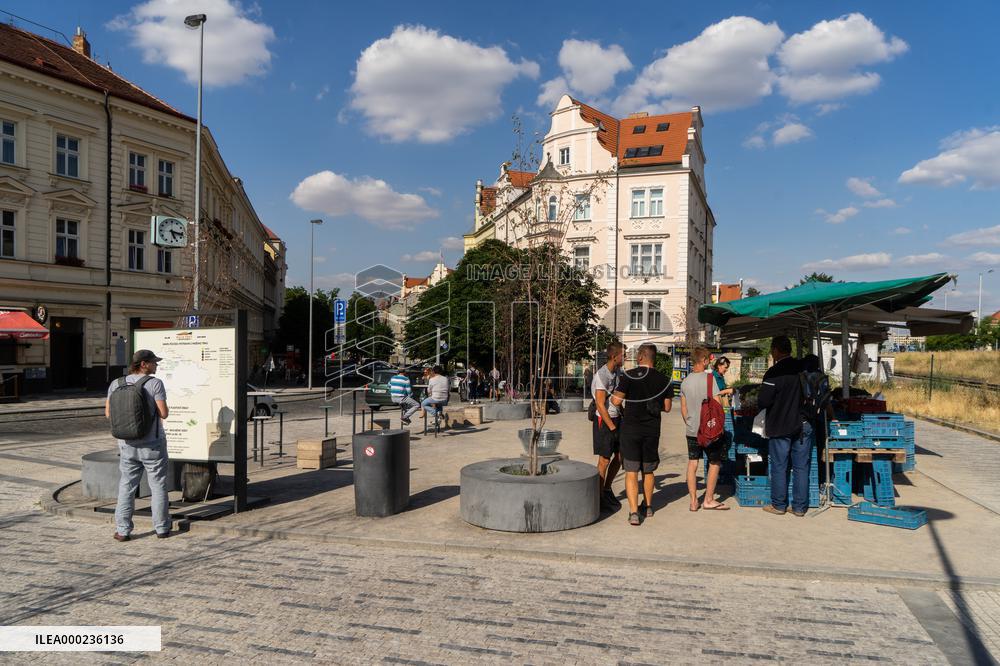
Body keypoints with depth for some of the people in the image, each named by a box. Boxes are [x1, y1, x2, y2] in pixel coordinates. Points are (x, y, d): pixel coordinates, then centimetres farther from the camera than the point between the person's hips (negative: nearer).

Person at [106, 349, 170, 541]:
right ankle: (162, 528, 15)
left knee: (126, 486, 12)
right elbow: (164, 413, -16)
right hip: (152, 444, -3)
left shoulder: (116, 384, 1)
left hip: (127, 445, 4)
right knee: (158, 486, 8)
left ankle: (122, 530, 12)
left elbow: (108, 413, 3)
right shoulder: (155, 383, -13)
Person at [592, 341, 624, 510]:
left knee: (619, 456, 11)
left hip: (616, 418, 8)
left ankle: (607, 489, 27)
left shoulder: (618, 371, 8)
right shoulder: (601, 375, -19)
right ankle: (600, 495, 12)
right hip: (603, 420, -8)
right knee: (604, 459, -1)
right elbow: (600, 405, -20)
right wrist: (612, 428, -19)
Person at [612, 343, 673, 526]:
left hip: (631, 429, -4)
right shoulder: (663, 380, 2)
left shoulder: (629, 376, -11)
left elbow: (617, 401, -12)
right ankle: (648, 507, 32)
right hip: (652, 430, 4)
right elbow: (667, 407, 7)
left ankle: (633, 512, -9)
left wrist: (612, 396, 10)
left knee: (631, 471, -1)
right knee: (648, 471, 19)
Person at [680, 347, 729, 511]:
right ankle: (709, 499, 13)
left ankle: (693, 501, 10)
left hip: (691, 430, 5)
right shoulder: (709, 377, -13)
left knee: (692, 463, 8)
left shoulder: (685, 381, 3)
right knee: (715, 463, 10)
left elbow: (683, 409, 8)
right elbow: (718, 403, -15)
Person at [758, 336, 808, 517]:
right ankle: (800, 507, 14)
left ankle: (779, 505, 13)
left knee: (779, 467, 6)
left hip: (780, 427, -5)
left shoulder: (774, 372, -16)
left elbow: (763, 401, -18)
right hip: (803, 425, 5)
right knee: (801, 467, 9)